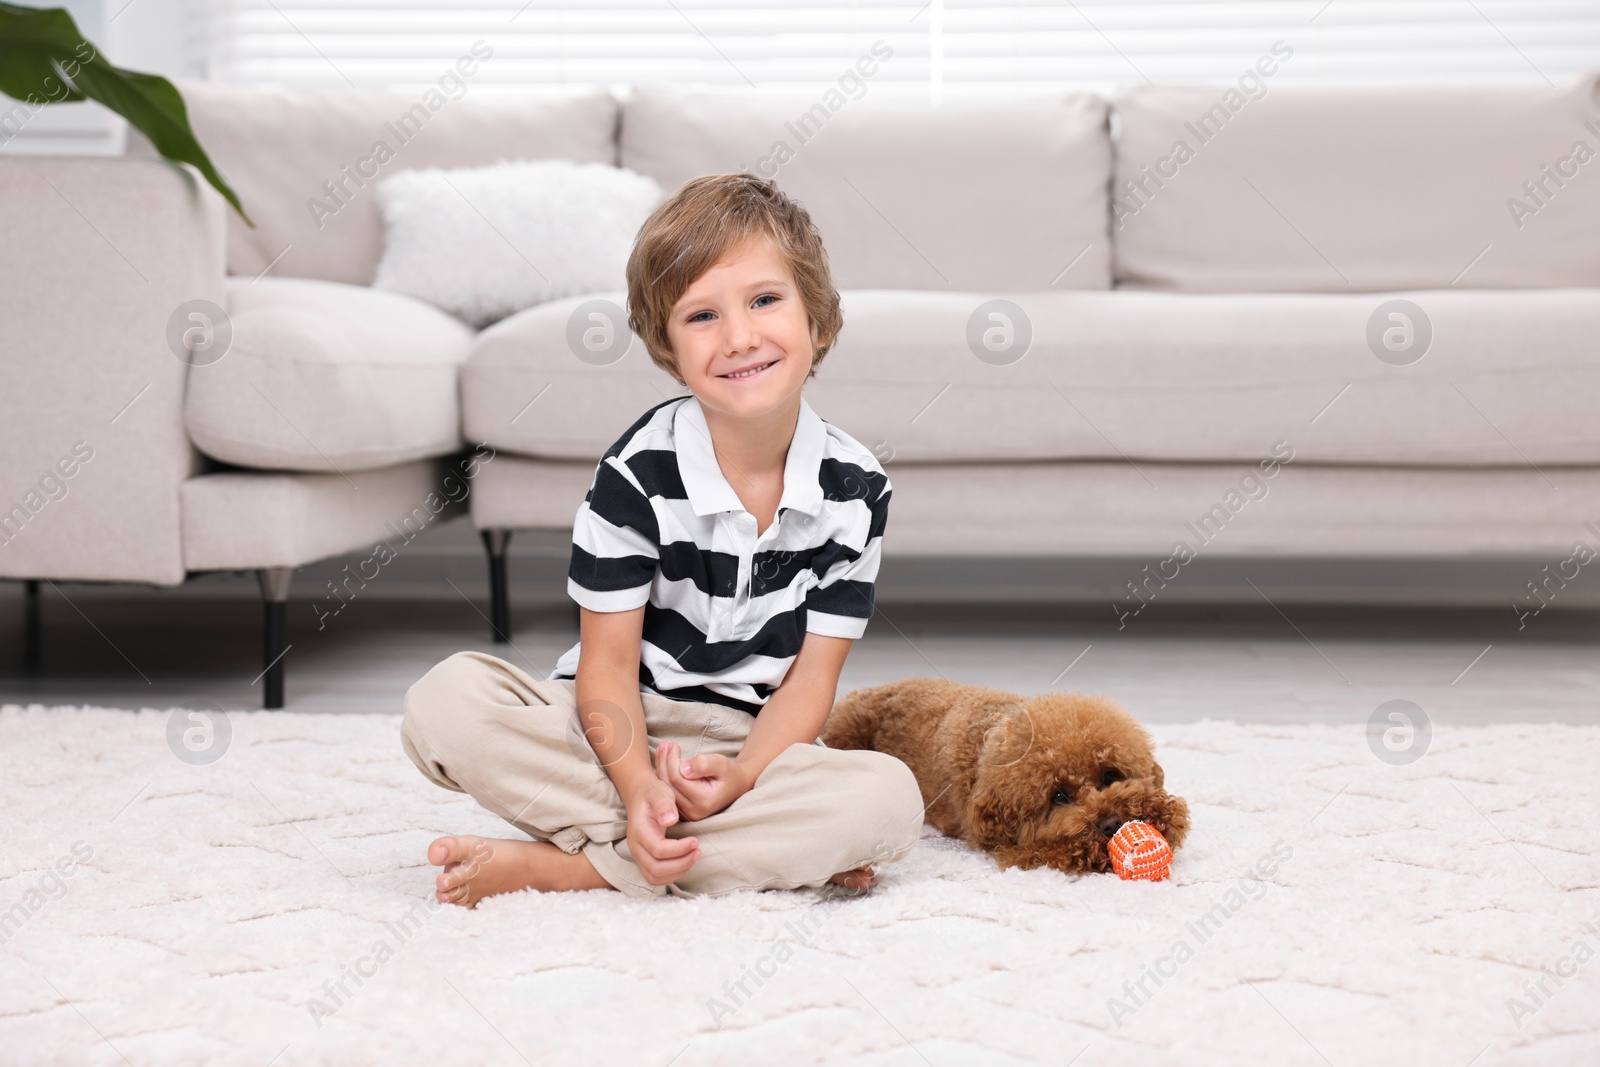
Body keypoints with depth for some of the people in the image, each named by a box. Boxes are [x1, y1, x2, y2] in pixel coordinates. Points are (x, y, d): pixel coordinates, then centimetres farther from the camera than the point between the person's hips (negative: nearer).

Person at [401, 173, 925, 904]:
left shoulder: (855, 487, -5)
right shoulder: (637, 474, -11)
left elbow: (812, 674, -5)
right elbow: (608, 661, -10)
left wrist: (740, 777, -23)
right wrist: (638, 786, -28)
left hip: (756, 747, 1)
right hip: (619, 735, -1)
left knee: (890, 801, -31)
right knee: (445, 701, -28)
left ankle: (559, 866, -27)